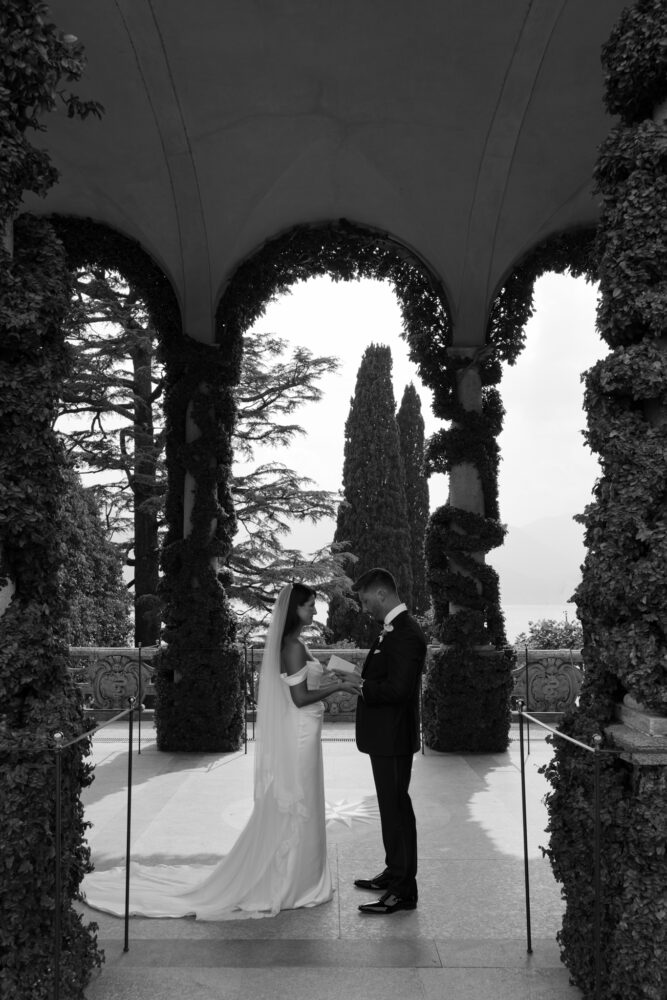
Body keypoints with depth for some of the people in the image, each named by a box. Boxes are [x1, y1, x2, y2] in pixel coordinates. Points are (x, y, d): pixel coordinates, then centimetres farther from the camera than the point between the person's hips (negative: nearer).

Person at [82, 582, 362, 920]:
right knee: (296, 807, 2)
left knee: (287, 808, 17)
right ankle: (289, 883, 14)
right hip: (299, 733, -10)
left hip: (294, 733, 10)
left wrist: (329, 680, 13)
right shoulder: (294, 647, -20)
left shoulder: (288, 644, 10)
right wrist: (338, 686, -15)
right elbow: (300, 697, -22)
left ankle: (278, 877, 28)